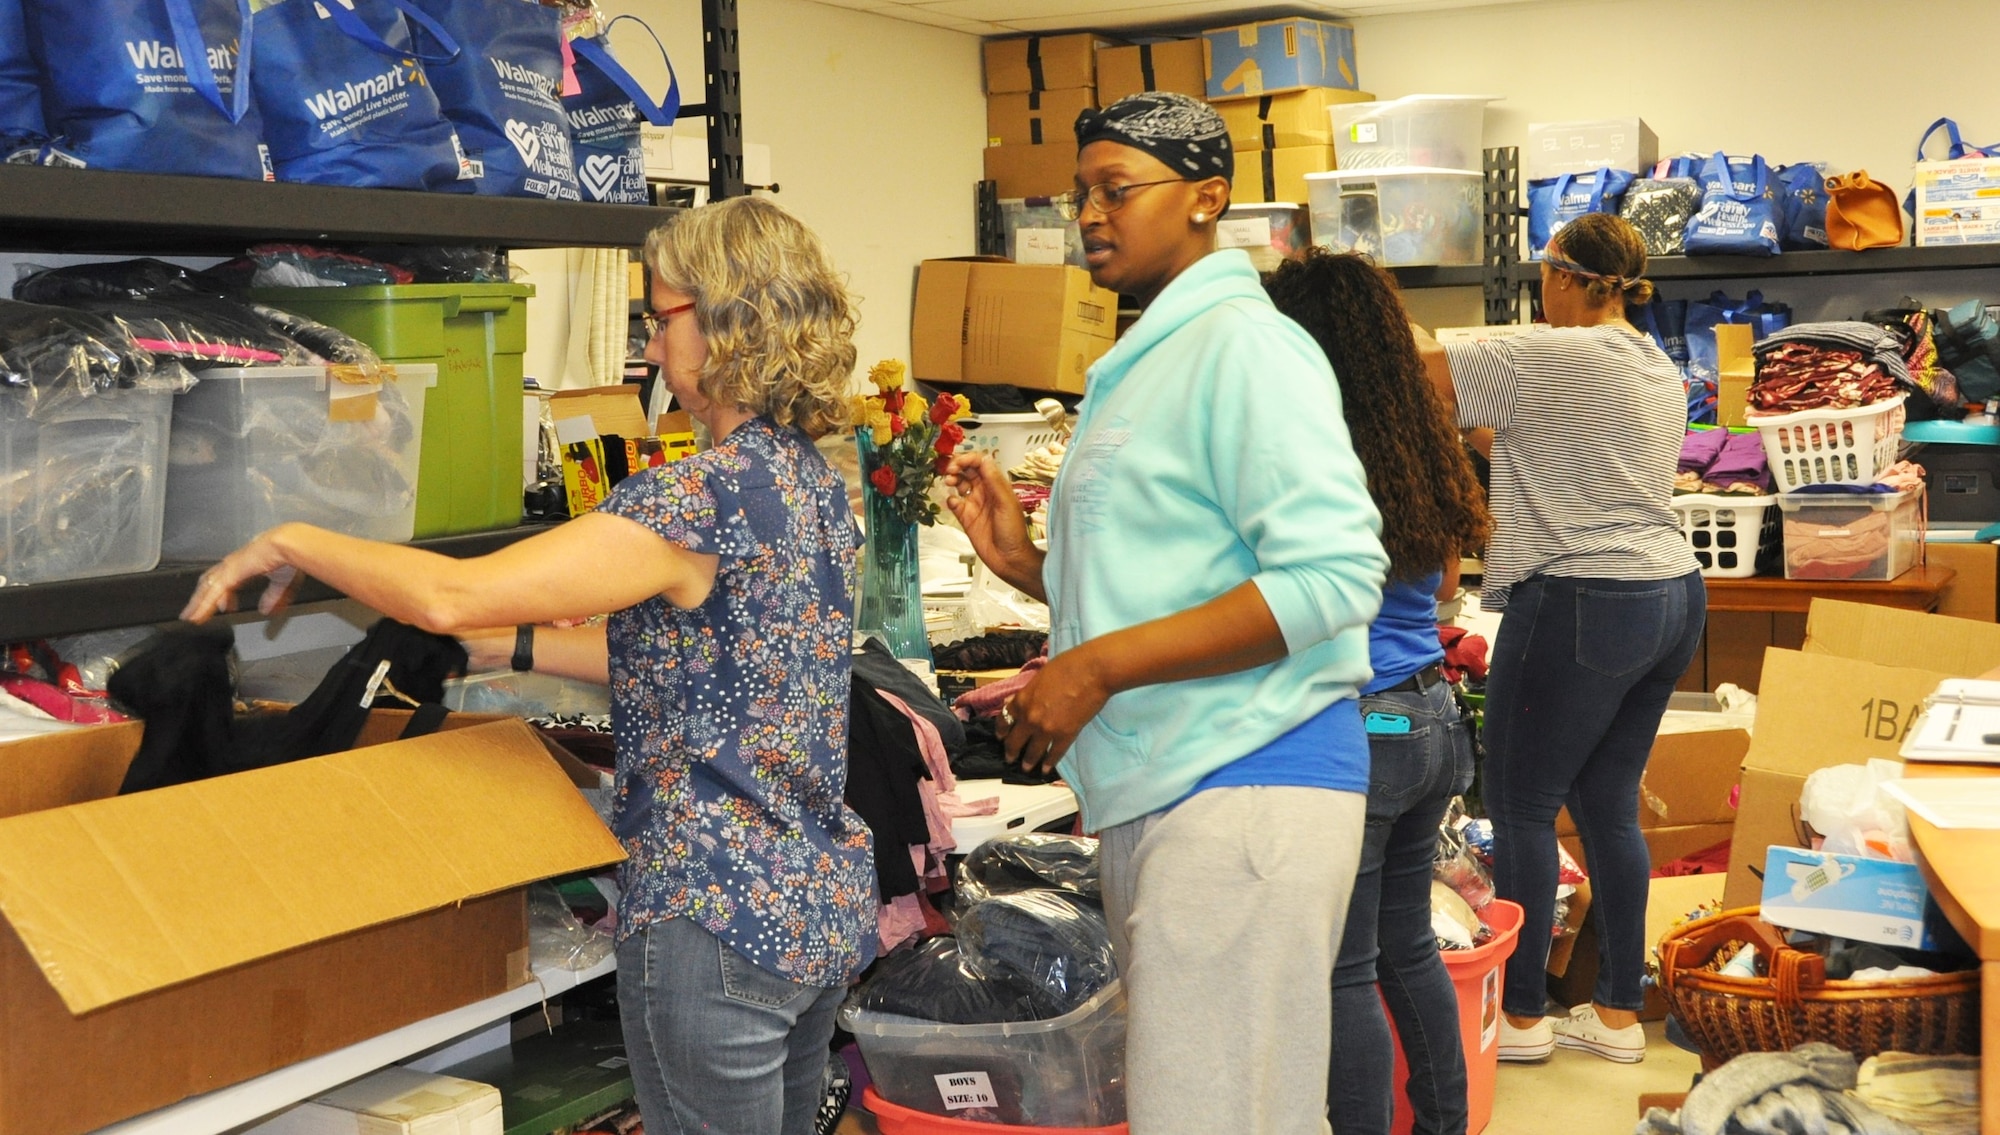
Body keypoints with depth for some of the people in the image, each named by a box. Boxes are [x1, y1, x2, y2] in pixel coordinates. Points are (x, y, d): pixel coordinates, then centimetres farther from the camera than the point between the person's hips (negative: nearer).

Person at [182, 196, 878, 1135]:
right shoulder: (813, 478, 7)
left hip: (721, 922, -9)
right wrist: (507, 646, 14)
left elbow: (449, 596, -25)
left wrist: (289, 544, -10)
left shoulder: (707, 495, -23)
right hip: (829, 907, 9)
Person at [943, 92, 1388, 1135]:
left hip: (1240, 786, -10)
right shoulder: (1140, 366, 20)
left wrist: (1098, 667, -20)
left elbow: (1331, 574, -22)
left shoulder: (1245, 344, -10)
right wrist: (1022, 560, 12)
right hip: (1154, 792, 10)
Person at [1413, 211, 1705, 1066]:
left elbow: (1423, 367, -15)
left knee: (1522, 808, 2)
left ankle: (1521, 1016, 9)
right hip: (1672, 594, 9)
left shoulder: (1555, 356, -14)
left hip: (1581, 604, -9)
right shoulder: (1660, 371, 15)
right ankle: (1619, 1014, 19)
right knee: (1609, 805, 13)